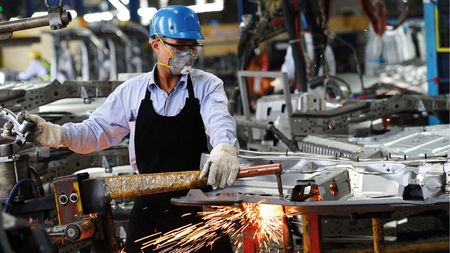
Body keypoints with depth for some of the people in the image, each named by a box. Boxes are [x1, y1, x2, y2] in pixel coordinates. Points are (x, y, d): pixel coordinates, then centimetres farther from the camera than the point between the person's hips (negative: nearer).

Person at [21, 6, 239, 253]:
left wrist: (224, 148, -45)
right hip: (149, 205, 2)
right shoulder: (132, 91, 5)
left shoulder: (207, 85, -3)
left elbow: (219, 121, -21)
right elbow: (98, 129, 4)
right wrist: (58, 134, -16)